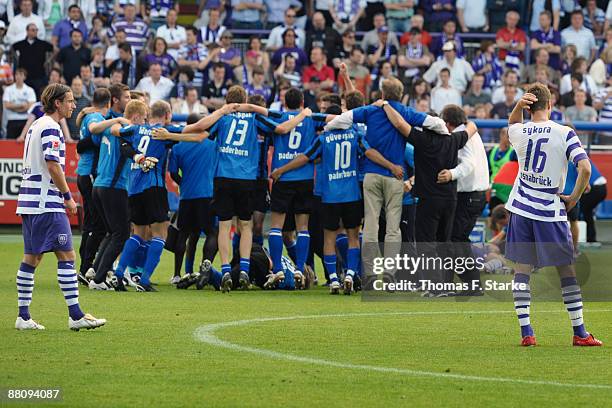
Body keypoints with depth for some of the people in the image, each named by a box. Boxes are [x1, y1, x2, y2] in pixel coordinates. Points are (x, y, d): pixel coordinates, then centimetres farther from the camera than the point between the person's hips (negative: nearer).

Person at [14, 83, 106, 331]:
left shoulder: (36, 126, 18)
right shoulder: (50, 128, -11)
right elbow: (53, 165, -18)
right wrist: (68, 196, -10)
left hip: (29, 202, 10)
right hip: (47, 204, -10)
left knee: (31, 258, 9)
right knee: (67, 255, -8)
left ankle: (23, 317, 9)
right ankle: (75, 316, -10)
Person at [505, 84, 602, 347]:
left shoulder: (518, 132, 0)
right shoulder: (564, 133, -9)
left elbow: (513, 123, 27)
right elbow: (585, 169, -18)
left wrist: (518, 106, 5)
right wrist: (574, 198, -3)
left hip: (521, 209, 2)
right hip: (551, 210, -2)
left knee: (522, 269, 6)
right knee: (567, 270, 6)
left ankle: (526, 332, -1)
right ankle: (579, 333, 6)